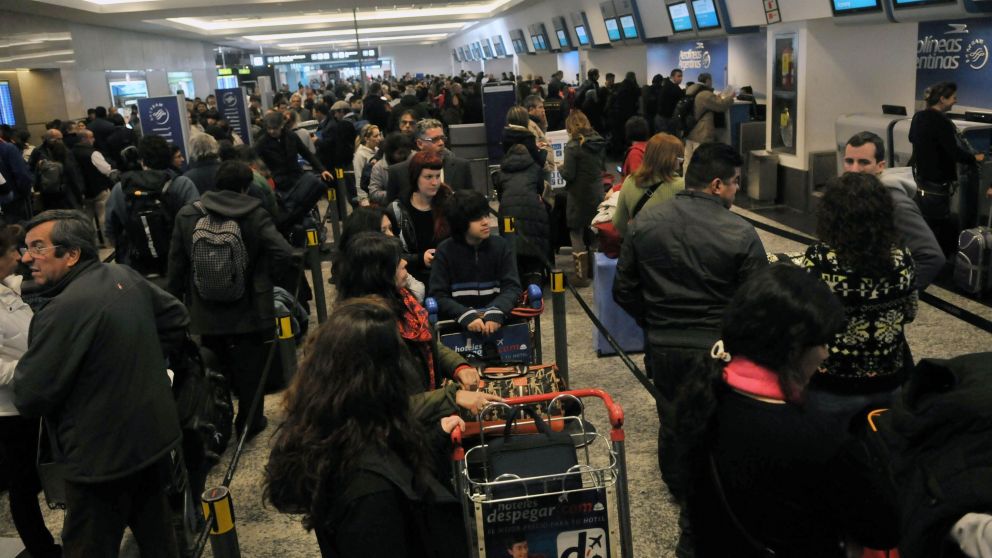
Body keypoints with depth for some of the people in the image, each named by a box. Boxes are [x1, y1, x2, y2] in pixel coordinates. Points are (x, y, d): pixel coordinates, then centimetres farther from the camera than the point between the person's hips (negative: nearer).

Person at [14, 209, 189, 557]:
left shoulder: (64, 309, -24)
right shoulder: (125, 276, 1)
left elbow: (29, 397, -20)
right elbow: (178, 321, 14)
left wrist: (24, 367, 1)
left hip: (102, 456, -8)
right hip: (156, 436, 8)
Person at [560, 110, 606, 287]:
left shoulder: (573, 146, -17)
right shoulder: (599, 143, 2)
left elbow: (568, 175, -18)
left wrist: (562, 167, 1)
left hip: (579, 196, -6)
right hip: (597, 193, 6)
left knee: (576, 233, 4)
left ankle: (581, 275, 3)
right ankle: (592, 270, 29)